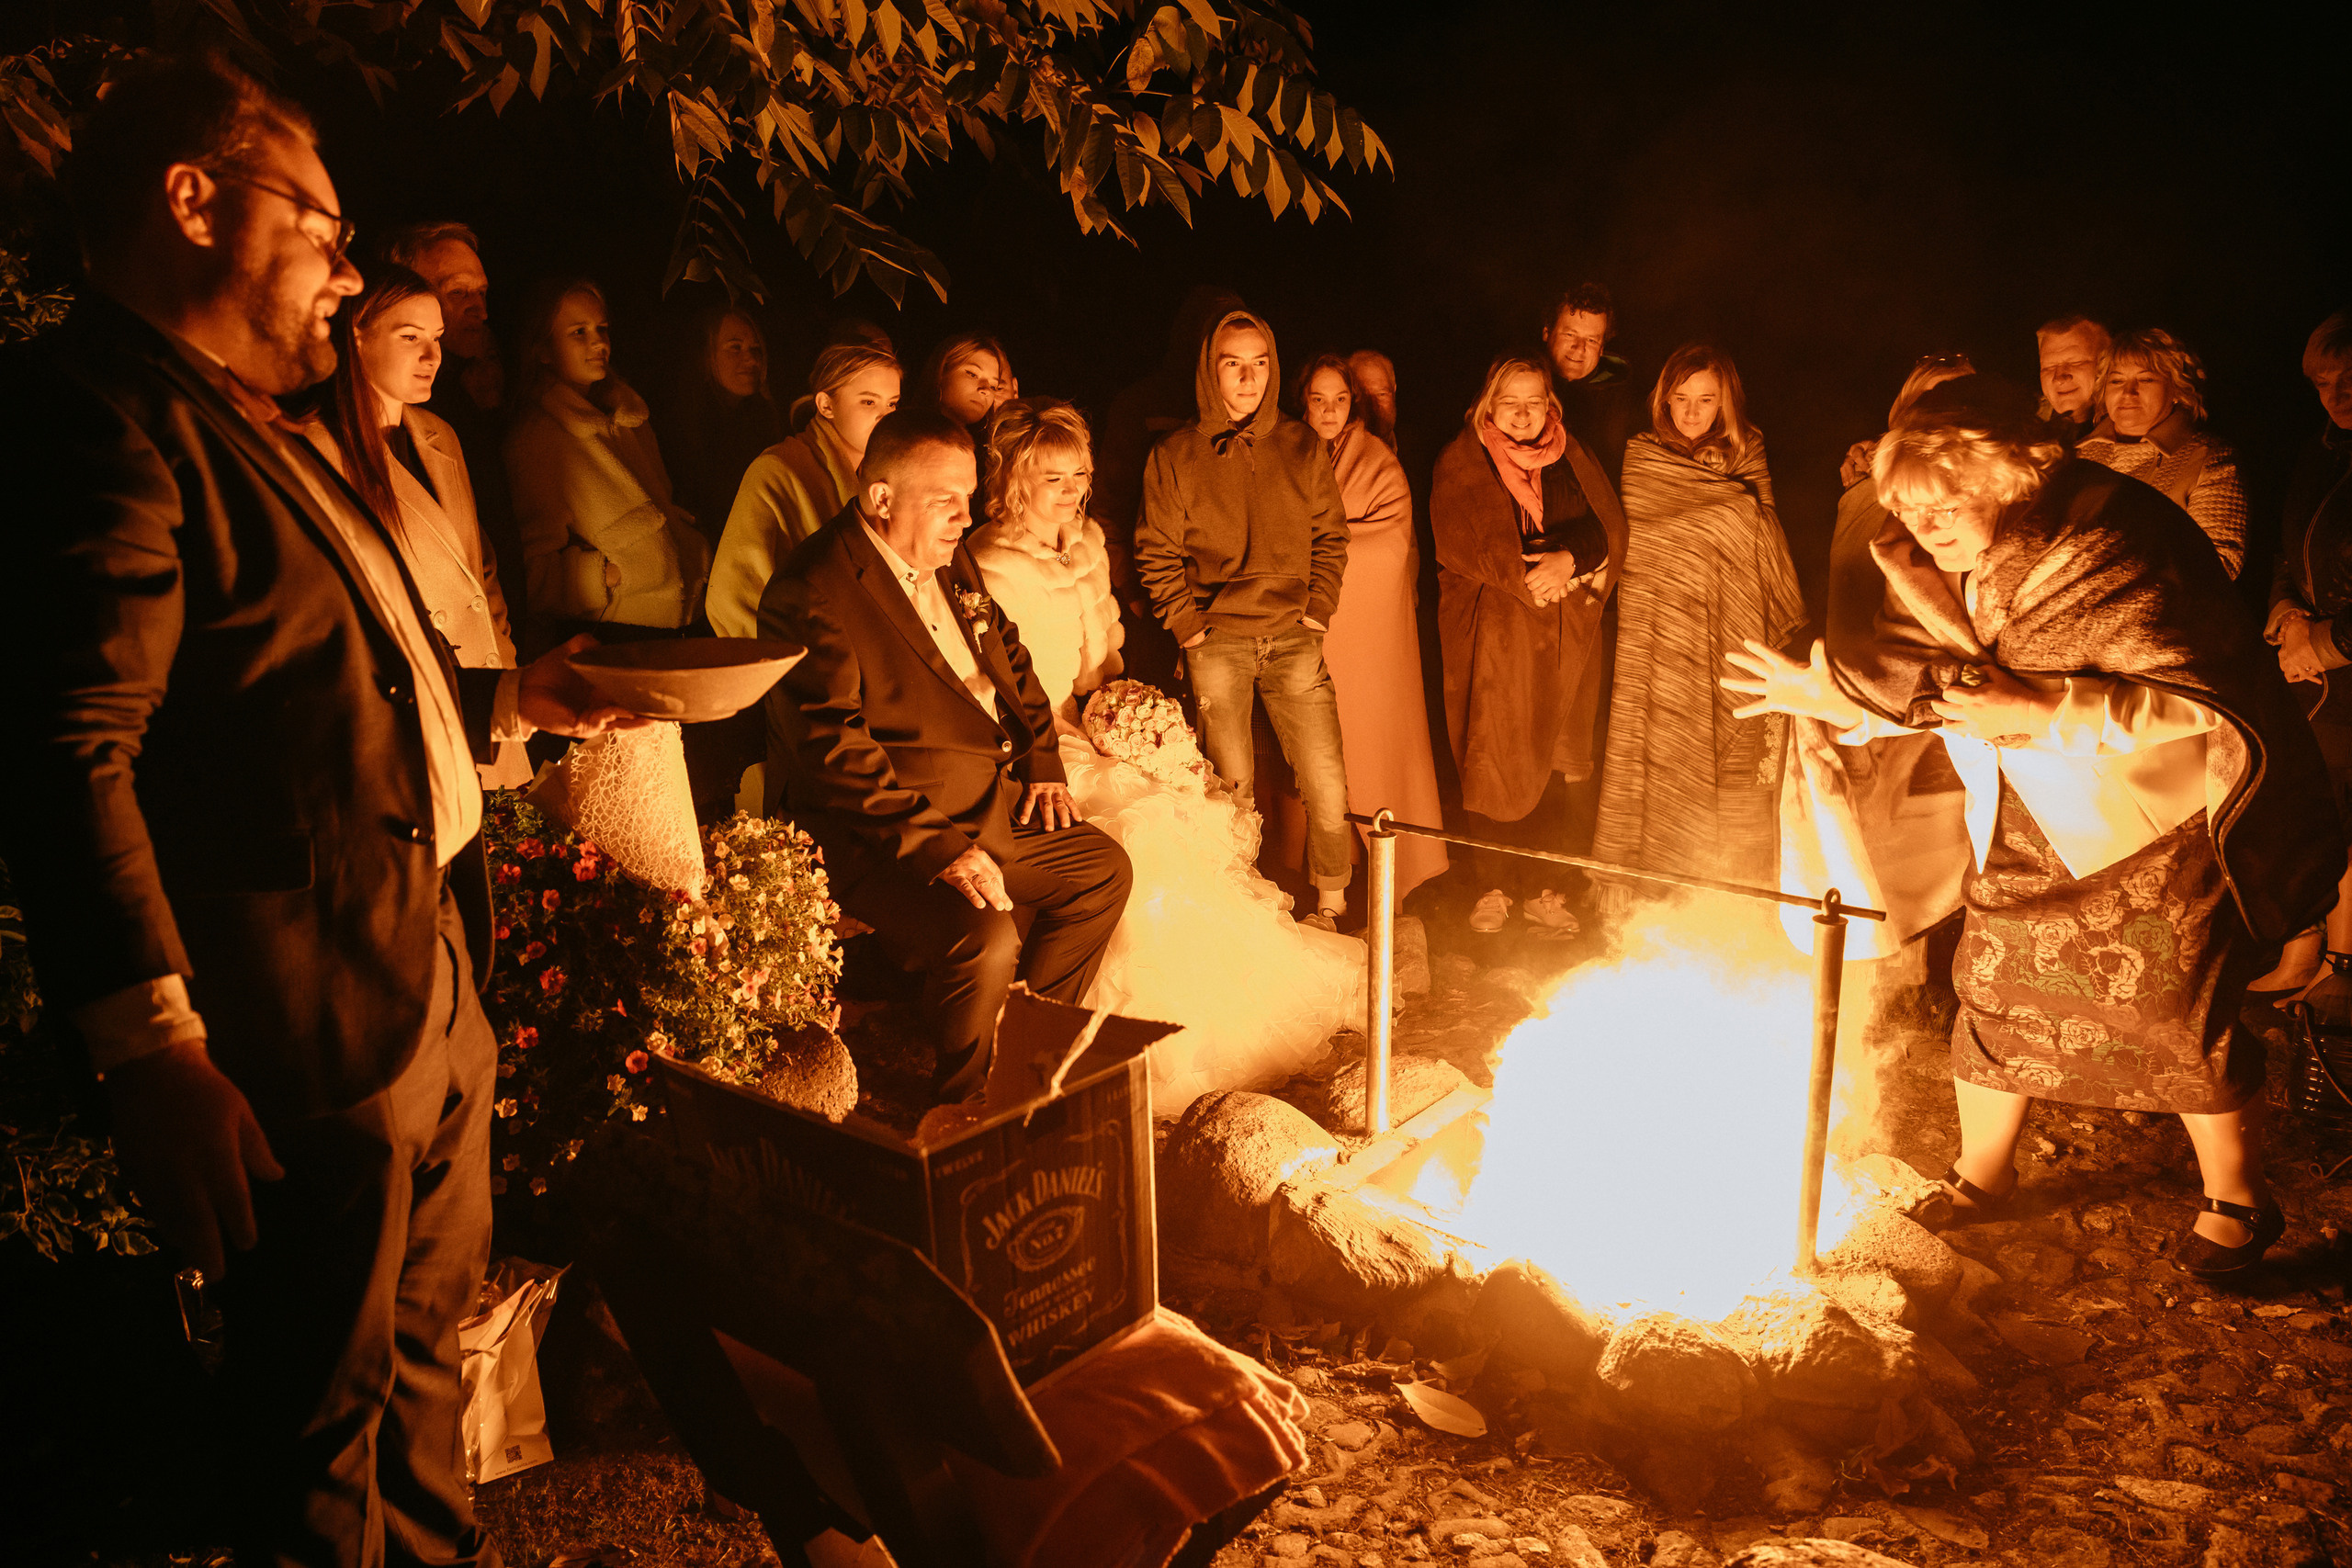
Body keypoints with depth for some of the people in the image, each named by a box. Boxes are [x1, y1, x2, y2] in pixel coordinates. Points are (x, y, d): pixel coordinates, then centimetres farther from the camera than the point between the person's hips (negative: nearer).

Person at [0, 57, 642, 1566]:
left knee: (428, 1357, 24)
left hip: (435, 988, 10)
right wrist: (156, 1048, -27)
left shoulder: (246, 424, 17)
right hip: (312, 1037, -10)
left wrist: (506, 697, 20)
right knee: (327, 1425, 10)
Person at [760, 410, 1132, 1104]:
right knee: (985, 938, -29)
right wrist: (934, 847, -30)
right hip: (877, 834, -9)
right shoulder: (812, 591, -19)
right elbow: (834, 751, -25)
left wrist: (1042, 761, 10)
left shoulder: (950, 559, 10)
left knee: (1104, 869, 9)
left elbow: (1010, 660, 23)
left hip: (992, 803, 9)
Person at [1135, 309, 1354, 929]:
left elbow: (1331, 535, 12)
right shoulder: (1174, 455, 0)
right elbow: (1156, 553, 3)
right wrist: (1188, 624, -4)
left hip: (1294, 639, 2)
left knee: (1327, 784, -2)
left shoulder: (1301, 446, 6)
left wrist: (1319, 609, 2)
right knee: (1230, 787, 4)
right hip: (1216, 645, -1)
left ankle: (1329, 907, 15)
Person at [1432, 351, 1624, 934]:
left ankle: (1543, 888, 16)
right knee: (1491, 764, 1)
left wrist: (1568, 561, -18)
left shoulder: (1572, 459, 11)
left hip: (1561, 639, 3)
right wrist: (1523, 574, -22)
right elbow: (1459, 538, -12)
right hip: (1489, 639, -2)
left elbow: (1606, 529, 2)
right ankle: (1494, 887, 17)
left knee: (1551, 764, 4)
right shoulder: (1461, 463, 1)